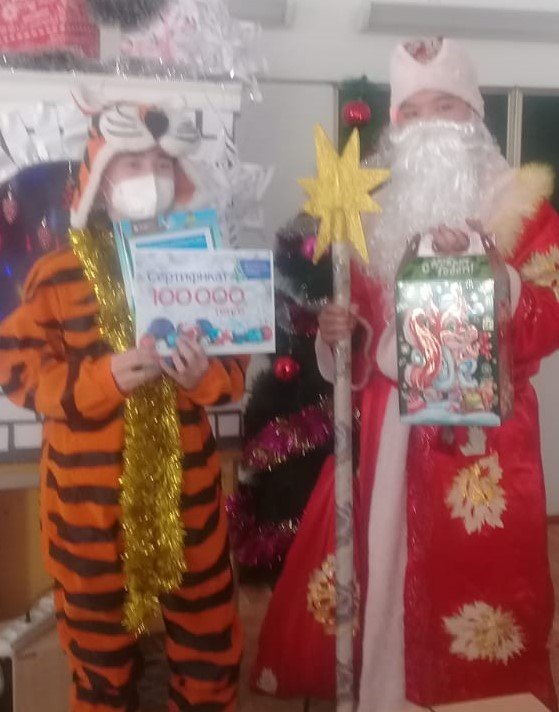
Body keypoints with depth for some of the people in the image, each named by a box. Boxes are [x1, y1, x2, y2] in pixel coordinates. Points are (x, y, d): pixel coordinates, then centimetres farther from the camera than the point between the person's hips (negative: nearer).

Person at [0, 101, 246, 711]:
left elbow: (236, 370, 4)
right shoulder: (57, 272, -6)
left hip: (184, 480, 2)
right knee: (98, 631, 19)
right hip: (89, 487, -1)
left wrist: (203, 376, -19)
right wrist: (103, 379, -22)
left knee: (207, 627, 16)